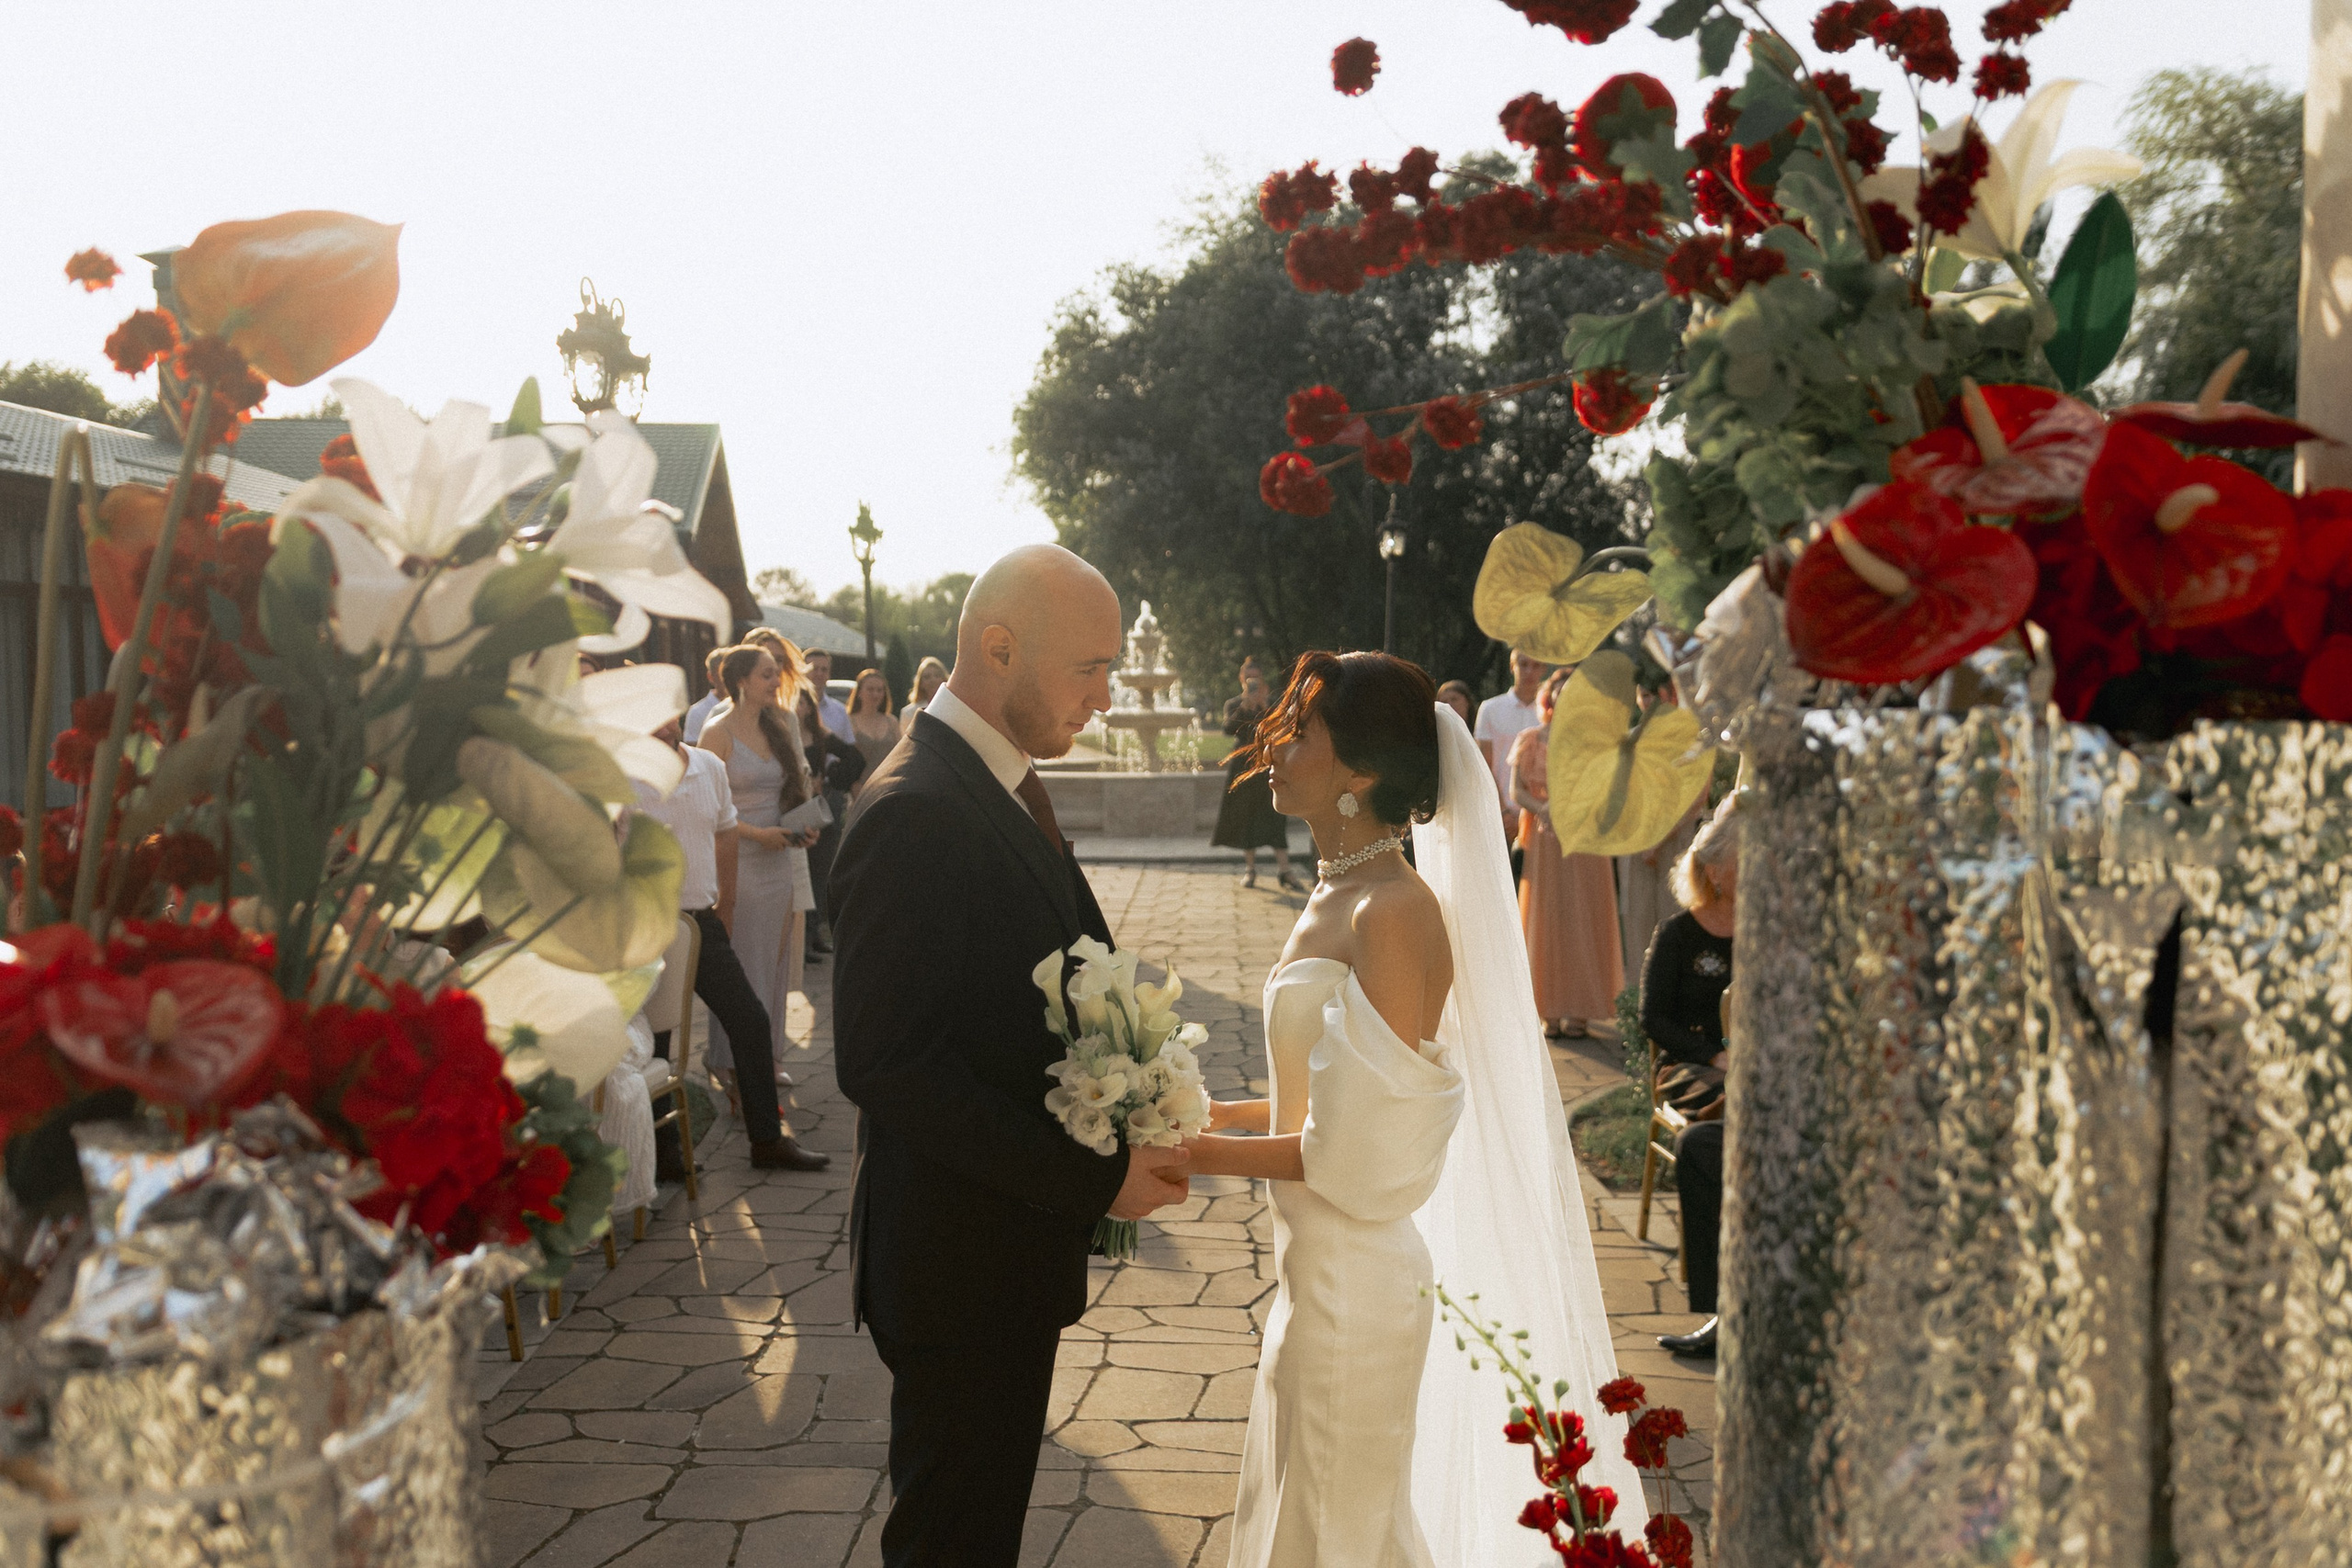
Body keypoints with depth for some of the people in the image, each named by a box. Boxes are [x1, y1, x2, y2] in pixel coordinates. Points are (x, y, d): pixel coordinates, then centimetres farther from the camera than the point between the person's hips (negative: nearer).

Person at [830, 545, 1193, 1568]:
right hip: (960, 1260, -9)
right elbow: (882, 1064, -28)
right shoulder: (913, 813, -24)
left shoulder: (1008, 783, 8)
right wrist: (1093, 1177, -24)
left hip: (1016, 1230, 9)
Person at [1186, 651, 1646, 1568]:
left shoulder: (1394, 914, -23)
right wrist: (1229, 1114, 3)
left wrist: (1206, 1155, -17)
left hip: (1354, 1286, -9)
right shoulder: (1335, 895, 5)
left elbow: (1365, 1154, -23)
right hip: (1318, 1270, 9)